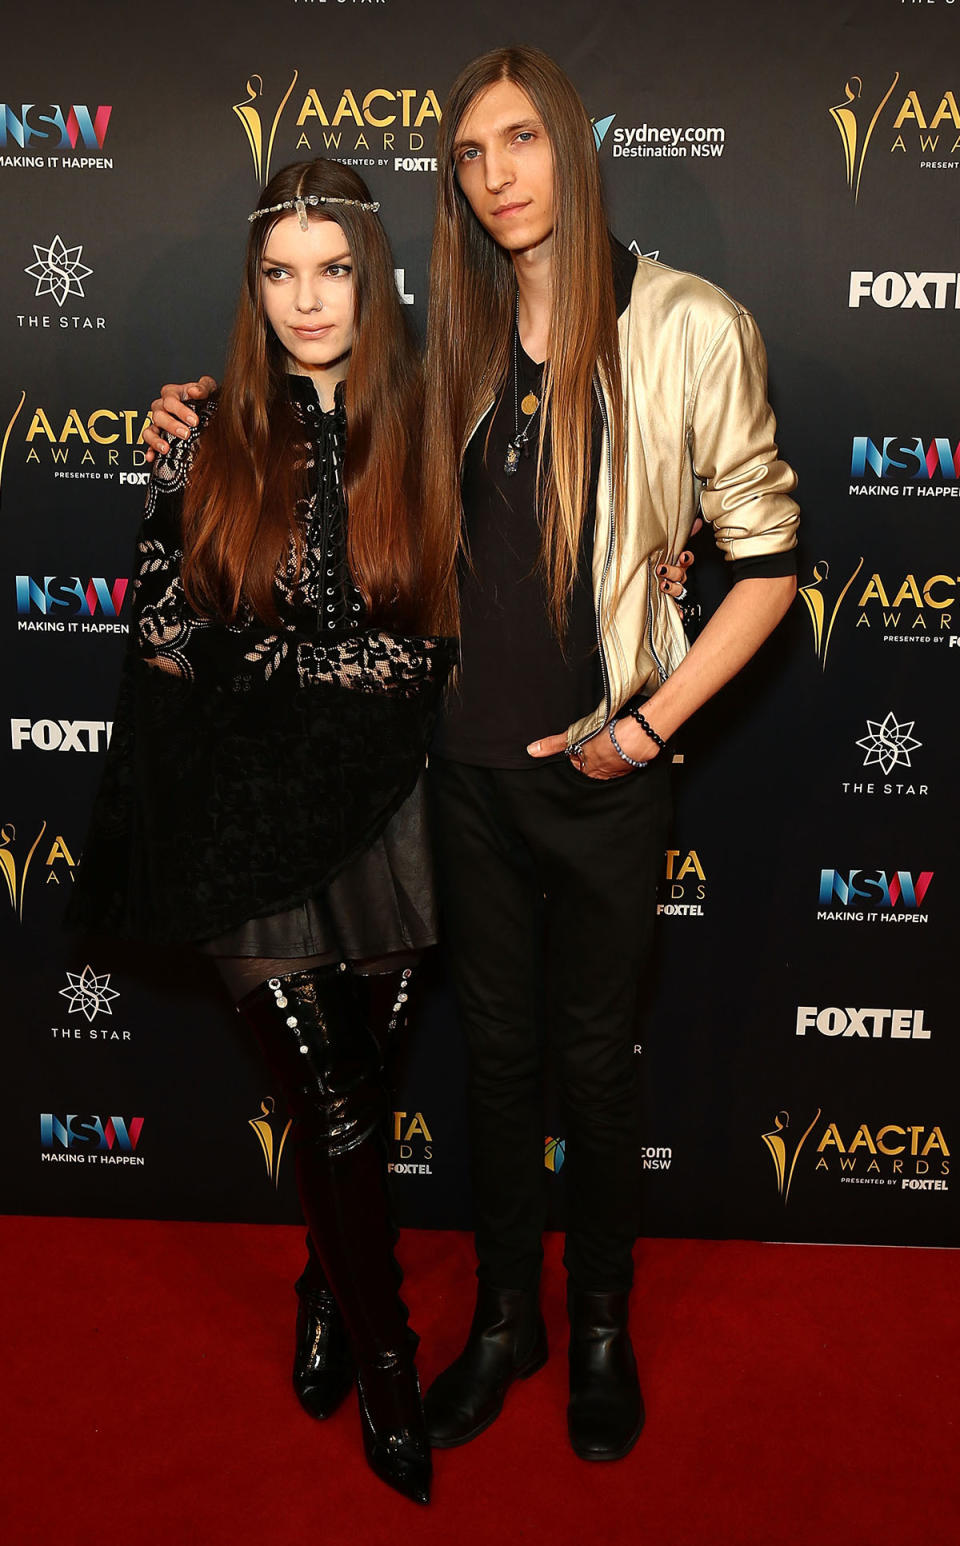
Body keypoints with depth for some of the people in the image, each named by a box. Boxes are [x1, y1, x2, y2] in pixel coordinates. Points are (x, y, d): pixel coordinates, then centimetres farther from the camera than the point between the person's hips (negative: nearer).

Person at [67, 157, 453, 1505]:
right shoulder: (208, 444, 0)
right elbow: (162, 637, 3)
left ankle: (330, 1289, 42)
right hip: (248, 822, -1)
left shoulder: (423, 438, 1)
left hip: (385, 811, 1)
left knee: (355, 1085, 14)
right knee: (331, 1102, 0)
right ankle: (383, 1356, 23)